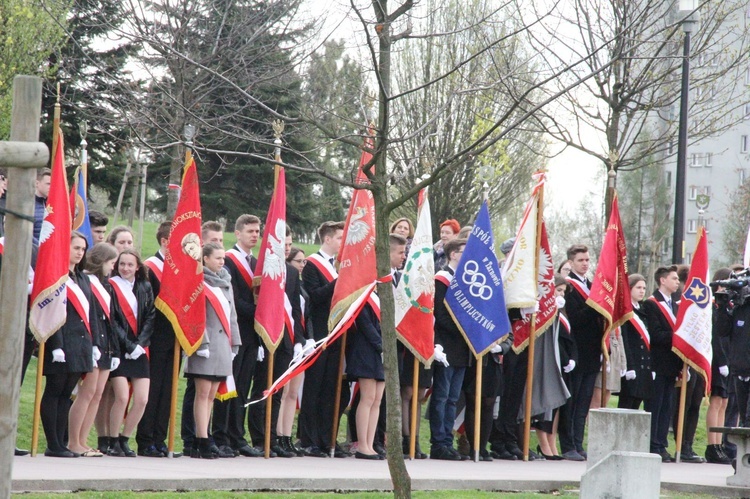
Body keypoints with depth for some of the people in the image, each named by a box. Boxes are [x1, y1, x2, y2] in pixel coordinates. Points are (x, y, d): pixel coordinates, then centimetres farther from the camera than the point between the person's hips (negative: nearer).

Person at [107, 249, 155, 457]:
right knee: (122, 397, -14)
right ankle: (113, 442, 1)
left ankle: (124, 440, 13)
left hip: (139, 351, 4)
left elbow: (150, 317, 7)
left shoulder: (145, 288, 12)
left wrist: (140, 344, -7)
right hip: (119, 350, -4)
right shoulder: (111, 286, -3)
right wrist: (128, 345, -12)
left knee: (142, 399, -3)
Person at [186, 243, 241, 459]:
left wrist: (233, 343, 16)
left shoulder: (225, 282, 17)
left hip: (222, 344, 8)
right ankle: (203, 443, -10)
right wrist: (202, 343, -17)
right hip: (206, 345, -8)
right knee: (203, 394, -8)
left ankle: (198, 444, 10)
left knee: (211, 396, 7)